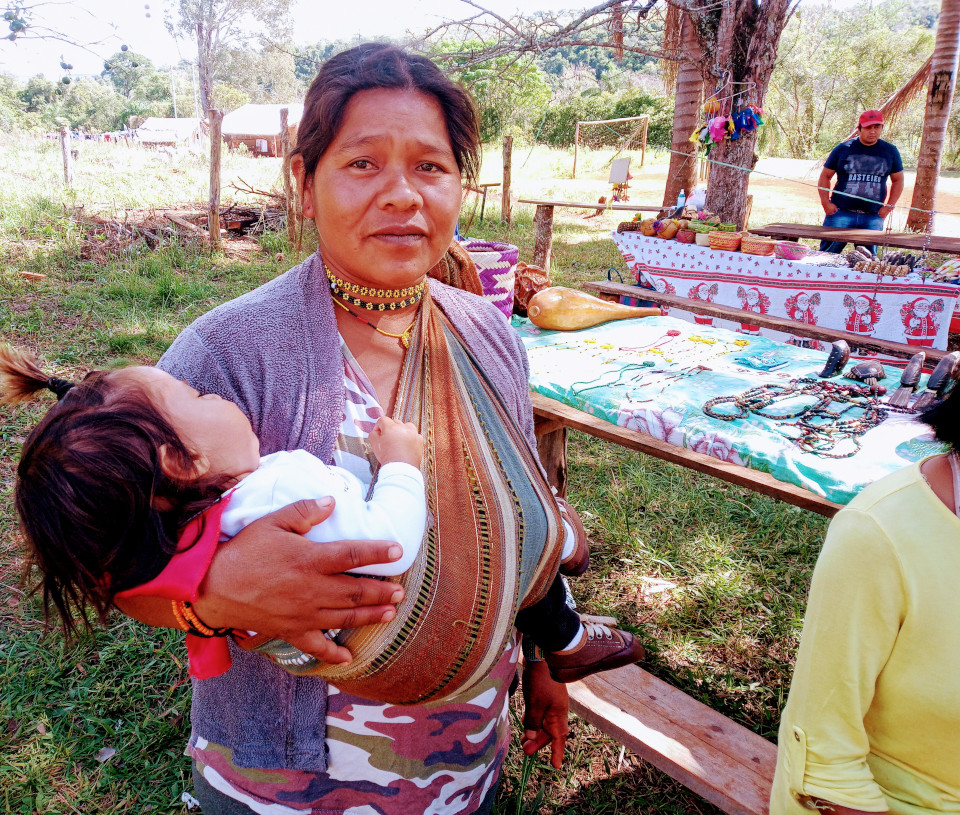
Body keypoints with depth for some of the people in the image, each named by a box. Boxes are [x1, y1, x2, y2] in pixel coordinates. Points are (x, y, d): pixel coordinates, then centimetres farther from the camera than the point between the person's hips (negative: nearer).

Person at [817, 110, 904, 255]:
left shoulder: (890, 151, 10)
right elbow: (825, 176, 8)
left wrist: (889, 206, 6)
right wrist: (826, 203, -4)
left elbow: (898, 180, 18)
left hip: (873, 217, 2)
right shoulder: (843, 149, 3)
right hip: (841, 212, -2)